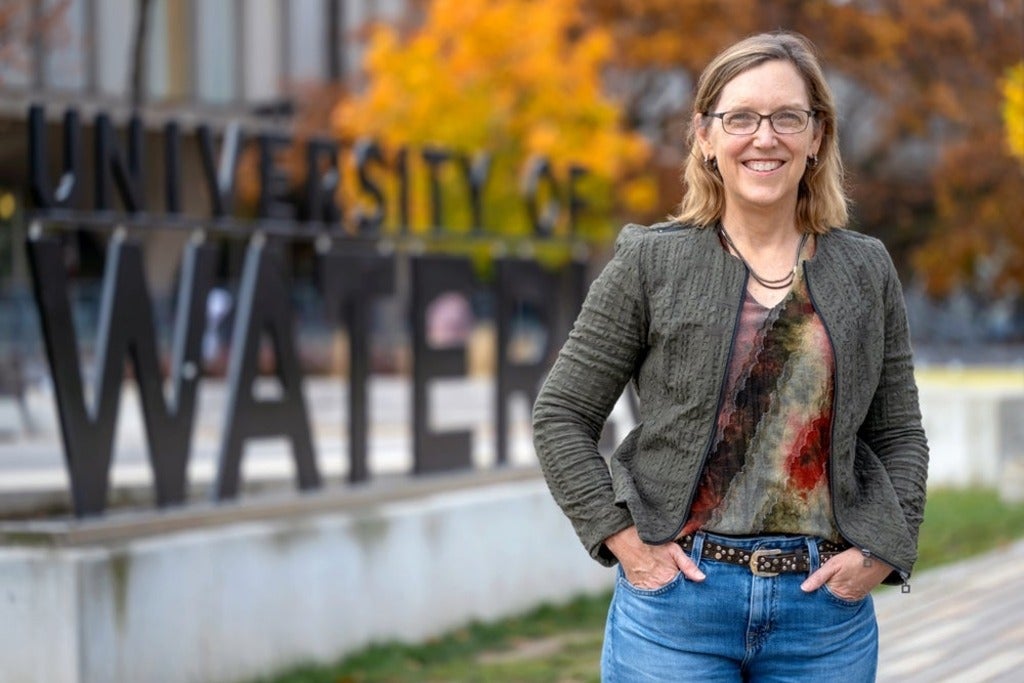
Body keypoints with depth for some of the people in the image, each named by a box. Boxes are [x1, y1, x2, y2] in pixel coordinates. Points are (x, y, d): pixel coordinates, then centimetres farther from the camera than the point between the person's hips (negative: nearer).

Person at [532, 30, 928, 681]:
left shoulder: (867, 270, 7)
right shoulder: (650, 263, 0)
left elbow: (900, 435, 12)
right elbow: (561, 417, 1)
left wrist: (881, 552, -1)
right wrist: (623, 540, -7)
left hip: (827, 608, 2)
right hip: (678, 593, -2)